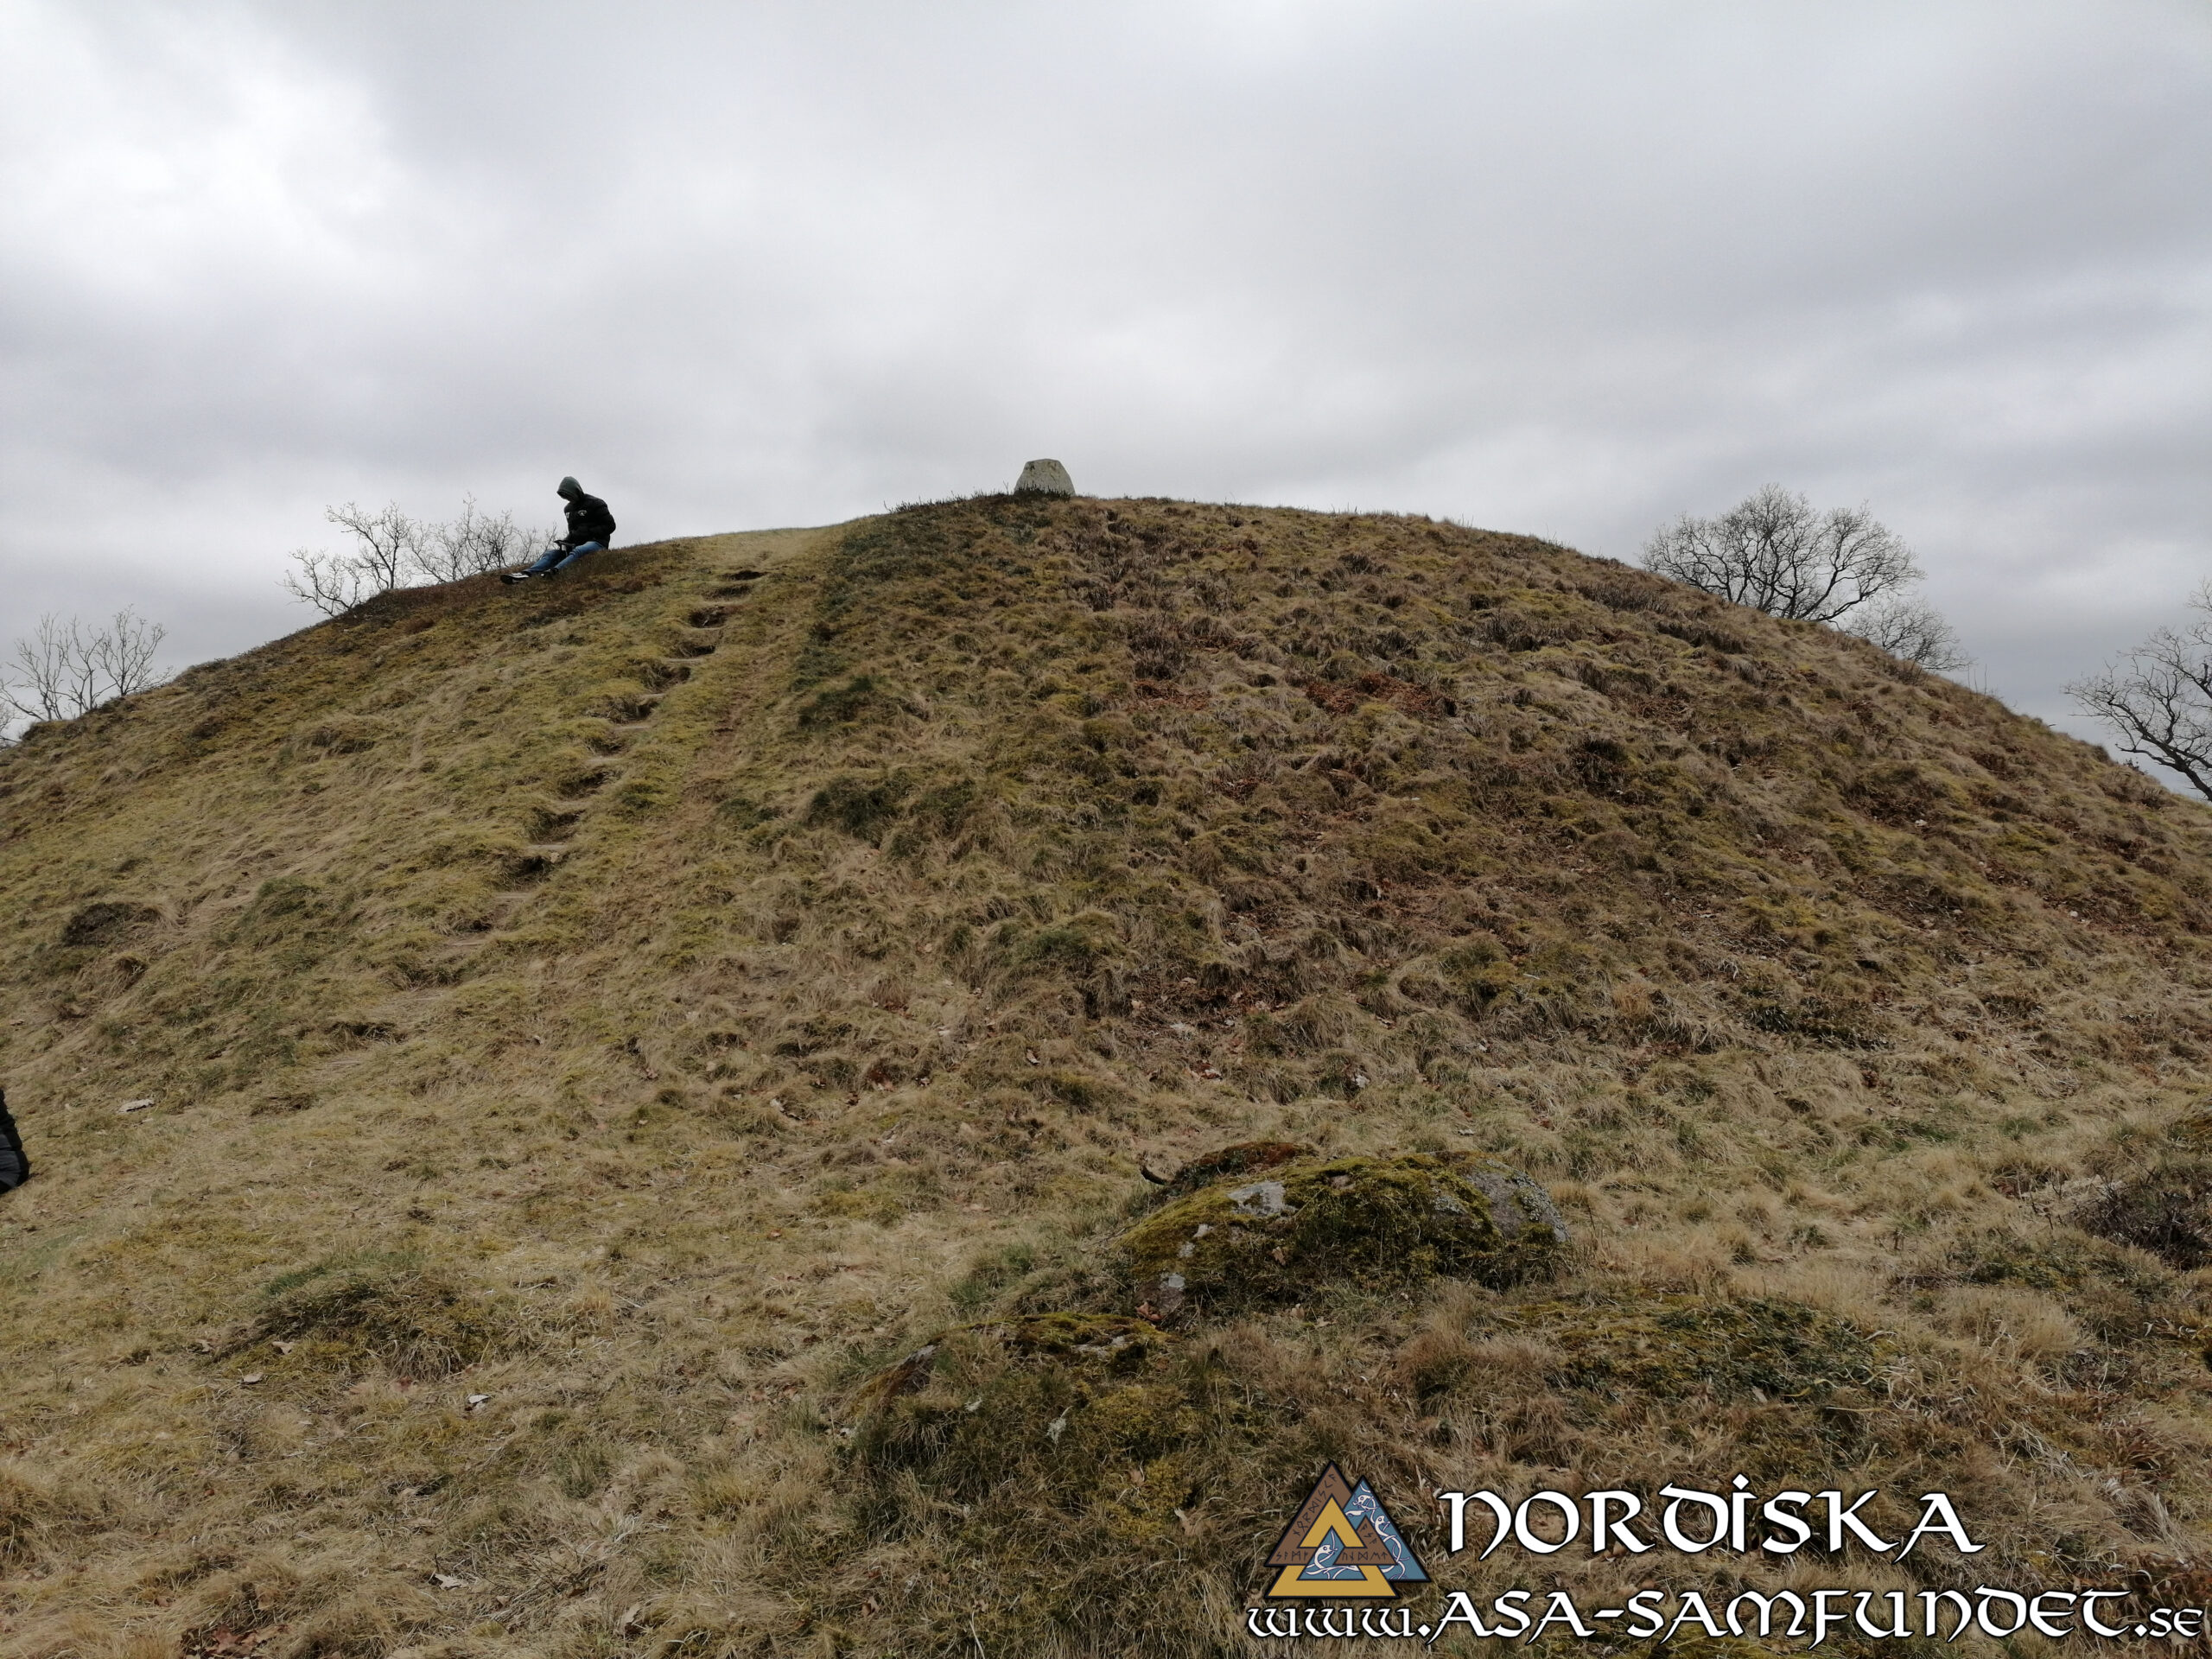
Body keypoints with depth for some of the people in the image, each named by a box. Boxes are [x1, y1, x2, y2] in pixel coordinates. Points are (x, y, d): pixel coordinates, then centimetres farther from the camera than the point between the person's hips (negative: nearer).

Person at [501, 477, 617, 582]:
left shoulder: (595, 504, -6)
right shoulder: (569, 508, 18)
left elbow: (610, 526, -10)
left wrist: (588, 532, -17)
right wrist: (569, 539, 3)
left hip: (597, 542, -7)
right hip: (578, 542, 7)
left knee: (577, 551, -39)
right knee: (551, 553, -14)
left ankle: (555, 570, -63)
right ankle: (527, 573, -36)